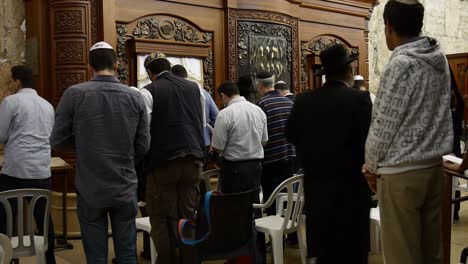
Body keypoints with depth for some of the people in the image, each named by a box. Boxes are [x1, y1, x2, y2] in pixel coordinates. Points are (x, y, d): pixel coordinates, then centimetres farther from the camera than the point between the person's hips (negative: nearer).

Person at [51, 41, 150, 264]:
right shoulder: (135, 97, -3)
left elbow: (58, 142, -4)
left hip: (90, 190, -1)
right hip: (125, 188, 2)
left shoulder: (74, 94, -9)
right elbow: (143, 146, -1)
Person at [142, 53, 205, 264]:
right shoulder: (193, 87, 10)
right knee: (188, 217, 11)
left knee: (163, 220, 4)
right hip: (193, 160, 5)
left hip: (164, 161, -4)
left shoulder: (148, 91, -4)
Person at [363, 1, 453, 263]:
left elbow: (385, 124, -14)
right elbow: (432, 114, 11)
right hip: (434, 165, 8)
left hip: (401, 172, -8)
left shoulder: (401, 64, -15)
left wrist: (372, 166, 1)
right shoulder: (439, 59, 7)